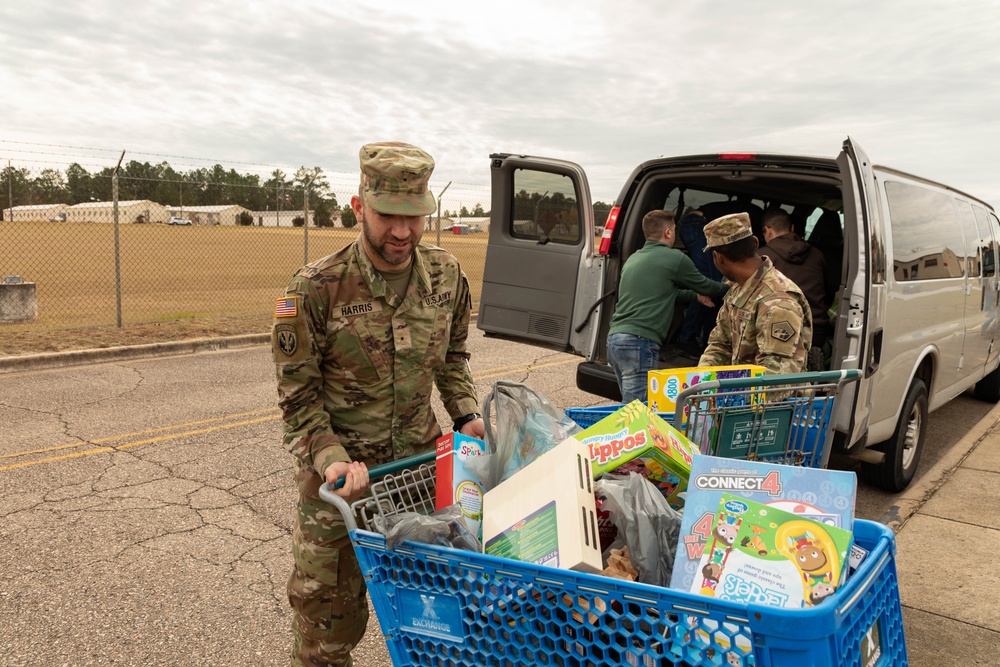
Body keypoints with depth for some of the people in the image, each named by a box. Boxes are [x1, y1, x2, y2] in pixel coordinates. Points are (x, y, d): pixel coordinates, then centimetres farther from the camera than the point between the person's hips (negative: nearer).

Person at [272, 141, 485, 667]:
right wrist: (332, 459, -24)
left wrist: (466, 416, -1)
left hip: (421, 461, 4)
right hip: (339, 475, -3)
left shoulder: (445, 276, -3)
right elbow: (298, 397, -10)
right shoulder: (316, 289, -16)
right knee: (330, 614, 10)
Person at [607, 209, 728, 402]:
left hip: (614, 338, 9)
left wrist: (695, 295, 48)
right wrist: (727, 288, 36)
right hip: (639, 342, -8)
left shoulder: (633, 259, 21)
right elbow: (705, 286, 15)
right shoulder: (674, 258, -1)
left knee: (630, 405, 17)